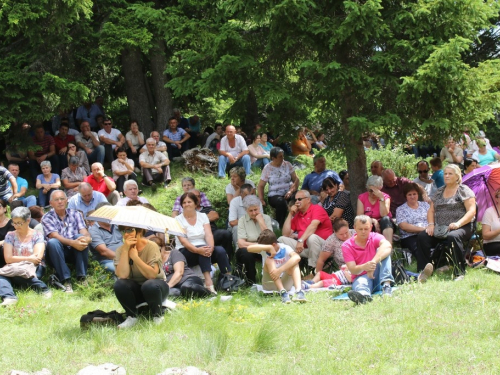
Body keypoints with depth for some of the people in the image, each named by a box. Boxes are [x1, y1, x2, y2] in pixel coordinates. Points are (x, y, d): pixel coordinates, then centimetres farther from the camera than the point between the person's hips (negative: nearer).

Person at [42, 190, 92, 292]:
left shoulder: (75, 214, 8)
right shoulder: (47, 218, -1)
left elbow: (84, 232, -6)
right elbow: (55, 236, -17)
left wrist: (86, 238, -32)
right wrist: (72, 243, -35)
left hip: (75, 253, 2)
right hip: (57, 253, -2)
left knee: (80, 237, -27)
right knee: (53, 242, -33)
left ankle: (82, 277, -24)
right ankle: (66, 281, -34)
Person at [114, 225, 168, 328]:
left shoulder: (151, 247, -17)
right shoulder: (121, 251, -7)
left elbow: (152, 274, -29)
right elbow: (122, 275, -24)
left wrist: (135, 257, -26)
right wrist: (125, 250, -27)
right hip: (135, 290, 3)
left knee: (150, 285, -37)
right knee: (119, 285, -28)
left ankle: (158, 315, -9)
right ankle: (131, 317, -6)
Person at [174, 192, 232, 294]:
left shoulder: (203, 216, 10)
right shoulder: (178, 220, -1)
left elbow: (208, 234, -5)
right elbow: (183, 240, -16)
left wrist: (210, 247, -28)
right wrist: (197, 250, -33)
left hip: (203, 248, 4)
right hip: (185, 253, -4)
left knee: (220, 250, -25)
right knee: (203, 249, -35)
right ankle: (209, 283, -51)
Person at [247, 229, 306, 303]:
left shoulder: (285, 249, -10)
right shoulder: (264, 250, -5)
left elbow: (297, 257, -33)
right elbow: (249, 248, -26)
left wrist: (280, 270, -42)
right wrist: (268, 247, -33)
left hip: (284, 283, -1)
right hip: (269, 284, 1)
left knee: (294, 261, -22)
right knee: (269, 260, -24)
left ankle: (298, 291, -44)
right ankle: (282, 292, -41)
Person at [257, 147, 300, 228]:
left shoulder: (287, 165, 10)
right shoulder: (267, 168, 5)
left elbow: (296, 179, 5)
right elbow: (260, 186, 6)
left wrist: (291, 191, -13)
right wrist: (261, 200, -9)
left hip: (288, 193, 2)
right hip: (274, 195, -2)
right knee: (281, 202, -39)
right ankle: (280, 227, -29)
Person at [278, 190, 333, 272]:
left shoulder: (317, 209, -5)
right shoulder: (297, 215, 14)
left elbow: (313, 226, -24)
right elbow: (286, 234, 10)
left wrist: (300, 240, -36)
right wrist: (290, 214, 5)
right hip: (305, 248, 6)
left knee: (312, 237, -38)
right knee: (282, 239, -3)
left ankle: (316, 272, -29)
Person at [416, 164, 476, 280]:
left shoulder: (464, 190, 3)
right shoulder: (439, 191, 20)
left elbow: (472, 211, -6)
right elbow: (431, 210, 20)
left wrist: (458, 223, -20)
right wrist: (431, 224, 0)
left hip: (461, 227, -5)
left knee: (453, 236, -39)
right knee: (422, 237, -22)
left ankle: (460, 272, -31)